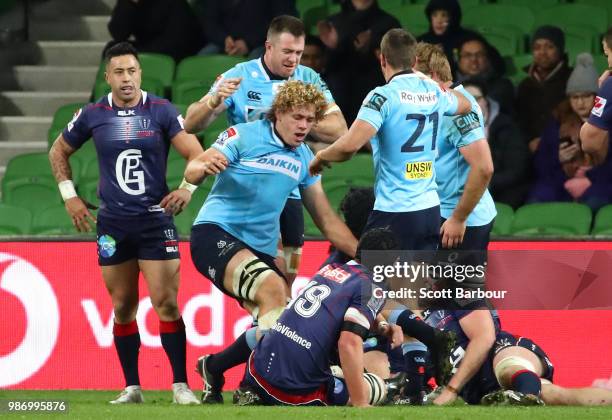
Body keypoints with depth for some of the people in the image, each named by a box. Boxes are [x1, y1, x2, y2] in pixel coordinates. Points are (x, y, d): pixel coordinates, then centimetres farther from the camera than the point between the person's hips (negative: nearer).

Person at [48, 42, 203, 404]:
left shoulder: (162, 111, -4)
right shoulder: (93, 115, 3)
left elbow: (195, 153, -6)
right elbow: (59, 151, 18)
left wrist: (188, 188, -20)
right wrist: (69, 195, 11)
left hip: (155, 219, -2)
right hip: (113, 224, 2)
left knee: (166, 303, -9)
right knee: (123, 306, 6)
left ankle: (181, 385, -5)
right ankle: (132, 387, 13)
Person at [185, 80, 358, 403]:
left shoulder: (304, 158, 12)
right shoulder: (243, 136, -4)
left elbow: (327, 220, 17)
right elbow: (191, 172, -11)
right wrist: (206, 166, -36)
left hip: (261, 249, 7)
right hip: (216, 232, -7)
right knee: (274, 291, -30)